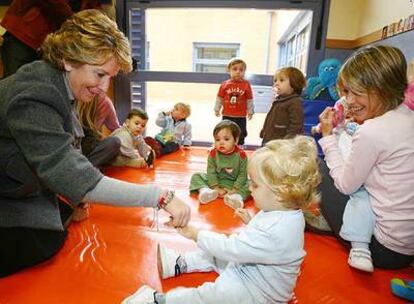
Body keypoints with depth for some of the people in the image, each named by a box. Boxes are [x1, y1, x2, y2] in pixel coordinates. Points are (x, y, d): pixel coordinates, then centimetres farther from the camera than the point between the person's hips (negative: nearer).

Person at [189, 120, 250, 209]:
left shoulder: (241, 154, -17)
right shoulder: (213, 153, -12)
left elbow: (243, 174, -14)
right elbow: (211, 172, -10)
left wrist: (234, 190, -21)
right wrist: (216, 188, -18)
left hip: (234, 183, -2)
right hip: (216, 181, 2)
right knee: (196, 176, -10)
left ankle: (237, 196, -46)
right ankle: (206, 191, -33)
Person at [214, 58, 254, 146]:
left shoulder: (246, 84, -7)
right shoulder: (225, 84, -6)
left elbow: (249, 100, 0)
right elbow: (219, 98, 3)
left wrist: (250, 111, 4)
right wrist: (217, 109, 7)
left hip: (240, 116, 0)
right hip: (227, 115, 1)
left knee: (240, 133, 13)